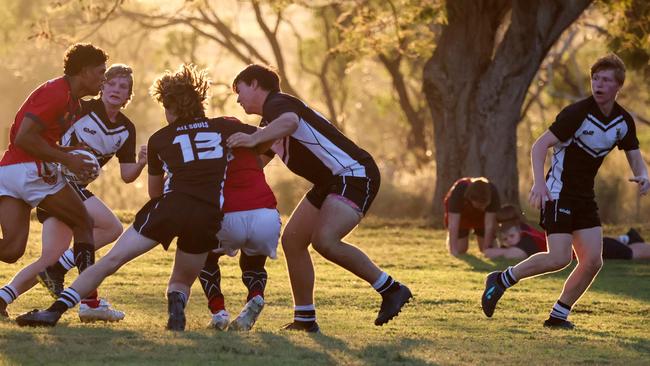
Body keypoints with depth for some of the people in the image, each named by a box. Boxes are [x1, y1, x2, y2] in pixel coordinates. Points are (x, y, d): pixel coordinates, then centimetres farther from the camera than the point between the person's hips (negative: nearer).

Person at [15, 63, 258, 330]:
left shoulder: (159, 139, 20)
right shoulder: (223, 127, 19)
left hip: (171, 205, -2)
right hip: (210, 216, 2)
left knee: (111, 260, 3)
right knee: (181, 283, 21)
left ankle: (55, 310, -7)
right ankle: (176, 303, -15)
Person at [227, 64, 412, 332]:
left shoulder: (277, 104, -11)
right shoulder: (269, 124, 22)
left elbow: (290, 121, -37)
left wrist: (254, 139, -48)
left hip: (355, 174, -11)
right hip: (330, 182, 11)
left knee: (324, 240, -27)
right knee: (292, 240, 4)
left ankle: (391, 290, -15)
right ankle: (305, 319, 9)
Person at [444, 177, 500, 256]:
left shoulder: (493, 193, -37)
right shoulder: (457, 192, -41)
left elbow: (489, 224, -34)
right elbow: (453, 224, -41)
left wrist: (486, 248, -35)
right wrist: (454, 250, -46)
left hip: (481, 216, 1)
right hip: (461, 214, -1)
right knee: (460, 250, -6)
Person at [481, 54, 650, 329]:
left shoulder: (624, 121, 3)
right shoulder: (577, 113, -18)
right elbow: (540, 145, -18)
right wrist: (539, 183, -33)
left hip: (585, 197, 7)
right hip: (558, 192, -7)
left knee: (593, 261, -3)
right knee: (560, 258, -17)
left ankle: (558, 315, 10)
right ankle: (502, 280, 2)